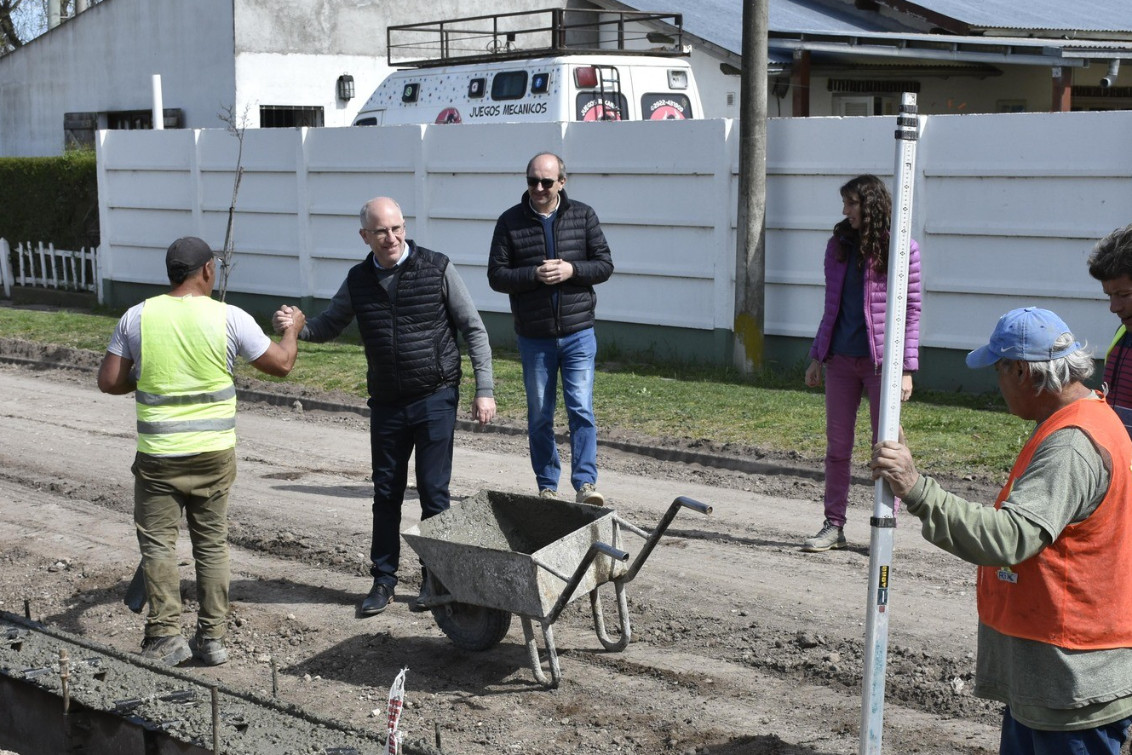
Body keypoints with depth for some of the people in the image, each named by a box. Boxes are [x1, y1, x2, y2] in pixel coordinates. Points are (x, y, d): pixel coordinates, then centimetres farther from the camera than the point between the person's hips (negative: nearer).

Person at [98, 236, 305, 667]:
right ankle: (212, 638, 17)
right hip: (214, 453, 1)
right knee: (212, 543, 12)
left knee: (158, 542, 9)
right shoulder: (229, 318, -7)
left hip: (158, 454, -1)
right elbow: (281, 364, 2)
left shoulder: (138, 317, -5)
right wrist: (292, 328, 21)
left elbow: (108, 381, -2)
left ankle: (165, 636, 5)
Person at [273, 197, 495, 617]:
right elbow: (327, 328, 14)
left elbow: (474, 330, -3)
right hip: (386, 404, 4)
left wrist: (484, 389, -9)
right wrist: (295, 327, -9)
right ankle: (383, 581, 19)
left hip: (435, 398, -3)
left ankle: (435, 579, 14)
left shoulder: (437, 269, -7)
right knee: (386, 493, 8)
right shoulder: (359, 281, 3)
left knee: (433, 491, 0)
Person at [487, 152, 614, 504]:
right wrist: (535, 274, -18)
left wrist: (571, 270, -17)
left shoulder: (583, 215, 2)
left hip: (578, 333, -1)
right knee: (539, 417, 9)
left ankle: (585, 484, -5)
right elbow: (496, 275, -3)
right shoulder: (510, 221, 0)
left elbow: (604, 265, 2)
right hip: (534, 338, 1)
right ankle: (547, 486, 20)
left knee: (581, 409, -8)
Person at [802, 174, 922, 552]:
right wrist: (817, 356, 12)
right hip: (841, 357, 5)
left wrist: (906, 368, -11)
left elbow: (911, 310, -6)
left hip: (881, 360, -5)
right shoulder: (839, 245, 9)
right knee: (837, 445, 7)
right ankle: (834, 525, 14)